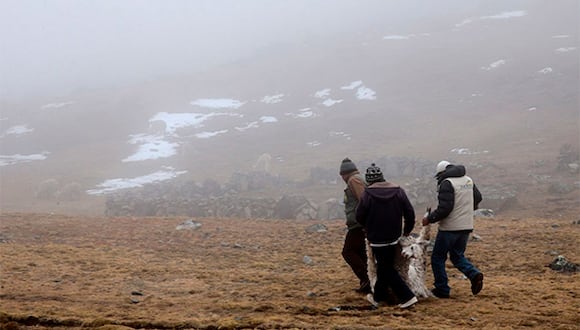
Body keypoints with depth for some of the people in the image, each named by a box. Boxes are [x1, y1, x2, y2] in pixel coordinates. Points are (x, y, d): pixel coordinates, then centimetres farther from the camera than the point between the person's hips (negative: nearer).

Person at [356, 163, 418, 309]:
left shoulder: (368, 194, -15)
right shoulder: (398, 191, -2)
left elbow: (360, 217, -8)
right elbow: (410, 212, 0)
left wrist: (369, 228, 13)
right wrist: (407, 229, 15)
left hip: (377, 238, -6)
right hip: (394, 237, 6)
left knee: (387, 270, 2)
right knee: (385, 267, 21)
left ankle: (407, 297, -7)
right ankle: (378, 296, 34)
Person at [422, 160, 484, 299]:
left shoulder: (447, 183, -15)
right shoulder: (468, 180, 9)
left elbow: (444, 208, -22)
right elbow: (478, 198, 18)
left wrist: (429, 219, -11)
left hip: (449, 228, -7)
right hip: (466, 226, 7)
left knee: (438, 257, 7)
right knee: (457, 256, 20)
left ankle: (442, 289, 9)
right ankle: (474, 274, -5)